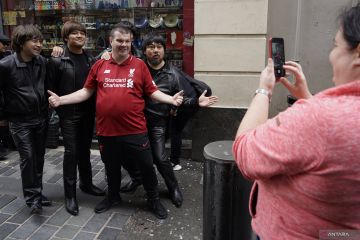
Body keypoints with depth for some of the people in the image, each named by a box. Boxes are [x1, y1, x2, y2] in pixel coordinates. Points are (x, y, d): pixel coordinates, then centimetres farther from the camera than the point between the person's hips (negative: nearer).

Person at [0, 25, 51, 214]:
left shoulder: (42, 62, 1)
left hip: (41, 118, 5)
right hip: (20, 121, -5)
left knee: (39, 157, 11)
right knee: (27, 158, -5)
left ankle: (37, 193, 26)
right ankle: (31, 197, 10)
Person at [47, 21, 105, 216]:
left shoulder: (91, 59, 7)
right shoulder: (57, 60, -7)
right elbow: (51, 87, -7)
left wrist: (94, 108, 2)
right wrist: (57, 109, -10)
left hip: (88, 113, 4)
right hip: (68, 114, -4)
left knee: (85, 149, 16)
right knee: (71, 152, -2)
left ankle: (86, 183, 33)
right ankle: (70, 194, 10)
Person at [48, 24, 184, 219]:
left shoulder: (139, 65, -1)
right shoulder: (99, 65, 3)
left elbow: (152, 91, 1)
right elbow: (86, 91, 8)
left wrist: (171, 99, -13)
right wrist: (60, 100, 0)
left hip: (135, 130, -2)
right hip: (107, 130, 2)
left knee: (147, 166, 8)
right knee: (111, 167, 21)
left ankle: (154, 200, 32)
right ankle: (113, 197, 46)